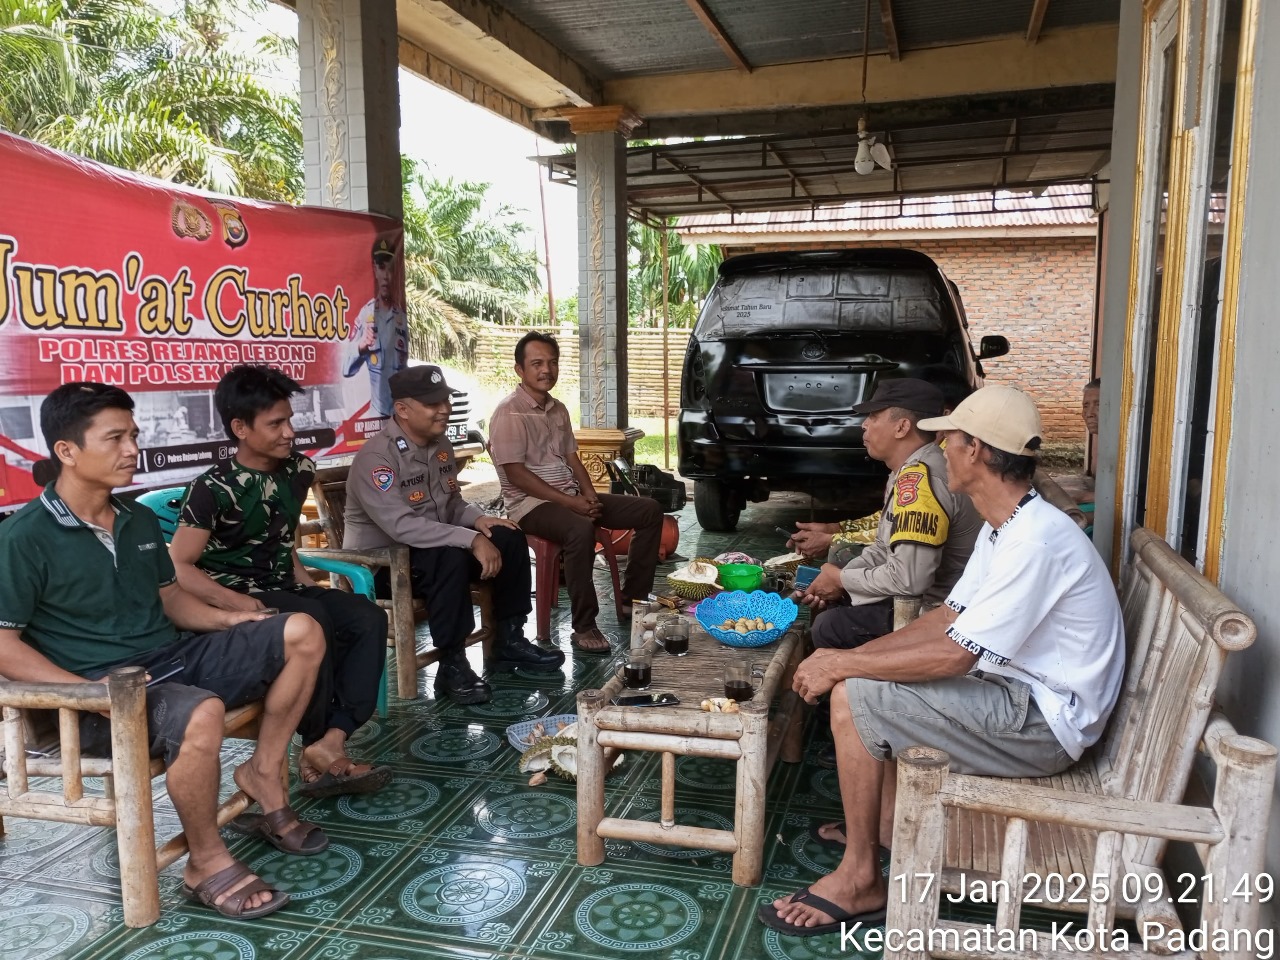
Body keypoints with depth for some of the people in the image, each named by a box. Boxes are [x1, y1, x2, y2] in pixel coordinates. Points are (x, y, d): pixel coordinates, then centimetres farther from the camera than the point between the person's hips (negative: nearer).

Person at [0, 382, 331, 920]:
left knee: (302, 633, -7)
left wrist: (227, 620, 2)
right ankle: (207, 863, -15)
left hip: (175, 657, 7)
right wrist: (88, 688, -22)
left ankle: (263, 773, 4)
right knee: (202, 713, -38)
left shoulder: (139, 520, 13)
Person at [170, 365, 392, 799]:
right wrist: (238, 602, -26)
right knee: (311, 619, -33)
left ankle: (332, 741, -25)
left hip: (282, 588, 7)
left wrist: (306, 581, 7)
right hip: (232, 599, -6)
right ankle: (316, 746, -17)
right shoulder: (214, 488, -14)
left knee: (368, 618, -17)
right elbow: (177, 568, -15)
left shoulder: (297, 471, 6)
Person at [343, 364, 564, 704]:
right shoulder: (376, 456, -23)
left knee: (509, 539, -6)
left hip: (439, 551, 8)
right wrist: (472, 539, -34)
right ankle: (452, 665, -25)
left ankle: (509, 641, 3)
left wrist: (478, 519, -8)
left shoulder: (441, 446, 4)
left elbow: (452, 503, 15)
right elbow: (401, 526, -33)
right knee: (451, 557, -36)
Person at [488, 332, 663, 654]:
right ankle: (584, 627, -28)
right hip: (531, 503, -8)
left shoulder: (558, 409, 13)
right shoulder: (509, 412, -12)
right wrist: (569, 502, -20)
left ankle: (633, 599, 6)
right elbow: (516, 474, -17)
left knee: (650, 510, 0)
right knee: (580, 530, -40)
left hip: (572, 496, 9)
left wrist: (588, 493, -4)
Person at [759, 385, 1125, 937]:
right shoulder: (1004, 529, 7)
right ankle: (888, 829, 18)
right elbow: (948, 618, 9)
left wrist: (841, 665, -19)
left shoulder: (1036, 540, -26)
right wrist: (849, 658, -2)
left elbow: (953, 656, -28)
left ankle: (860, 880, -3)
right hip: (1020, 691, 10)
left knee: (853, 699, -18)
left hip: (1043, 722, -10)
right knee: (865, 676, 12)